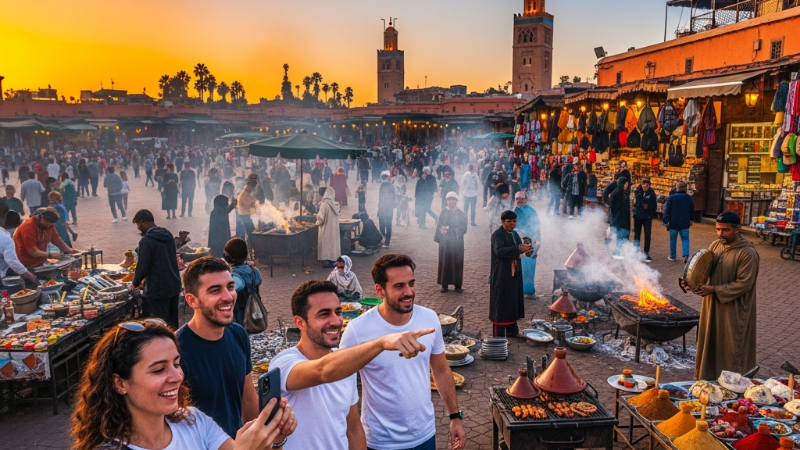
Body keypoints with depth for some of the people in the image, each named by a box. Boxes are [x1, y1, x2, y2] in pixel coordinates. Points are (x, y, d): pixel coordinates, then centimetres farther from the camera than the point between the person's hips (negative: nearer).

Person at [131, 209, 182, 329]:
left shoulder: (146, 241, -17)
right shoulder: (168, 235, 7)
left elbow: (143, 266, -14)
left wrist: (136, 283, 5)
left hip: (158, 289, -8)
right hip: (174, 285, 8)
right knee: (172, 324, 15)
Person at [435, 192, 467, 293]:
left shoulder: (461, 214, 2)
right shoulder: (443, 212, 4)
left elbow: (463, 229, -1)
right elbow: (439, 226, 6)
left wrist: (450, 229, -8)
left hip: (457, 243, -1)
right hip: (444, 242, 1)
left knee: (457, 263, 3)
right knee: (444, 262, 3)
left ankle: (457, 285, 11)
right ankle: (444, 284, 11)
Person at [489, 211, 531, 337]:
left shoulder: (515, 234, 14)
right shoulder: (497, 234, -12)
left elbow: (517, 251, 17)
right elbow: (499, 251, -28)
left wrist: (526, 248, -6)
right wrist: (518, 249, -35)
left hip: (514, 274, 8)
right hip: (501, 275, -8)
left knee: (513, 301, 14)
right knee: (501, 303, -5)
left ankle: (511, 329, 26)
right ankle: (498, 335, 0)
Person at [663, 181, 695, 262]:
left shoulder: (671, 198, -8)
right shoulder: (689, 198, 2)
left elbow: (667, 211, -8)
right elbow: (692, 211, 13)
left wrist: (665, 221, -3)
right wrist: (691, 220, 26)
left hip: (673, 223, -2)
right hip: (685, 223, 2)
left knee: (673, 240, 9)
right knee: (685, 239, 6)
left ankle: (672, 256, 17)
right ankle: (686, 255, -12)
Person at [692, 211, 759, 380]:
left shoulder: (747, 253, -17)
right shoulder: (715, 245, 4)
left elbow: (744, 284, -20)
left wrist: (715, 289, -22)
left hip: (734, 311, -7)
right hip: (712, 305, 7)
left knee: (731, 349, 5)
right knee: (710, 344, 17)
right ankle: (708, 378, 33)